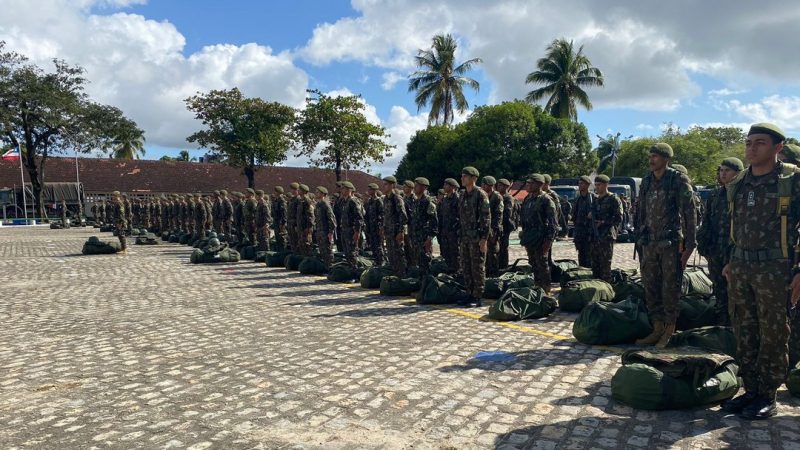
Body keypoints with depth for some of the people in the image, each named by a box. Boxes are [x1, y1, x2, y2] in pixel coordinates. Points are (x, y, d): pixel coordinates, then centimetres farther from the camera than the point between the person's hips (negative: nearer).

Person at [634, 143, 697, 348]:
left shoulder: (679, 181, -6)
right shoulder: (647, 182, 12)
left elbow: (690, 213, -8)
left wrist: (689, 245, -12)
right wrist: (640, 238, 13)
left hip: (671, 243, -6)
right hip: (649, 244, 6)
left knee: (670, 288, 0)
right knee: (651, 287, 9)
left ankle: (669, 330, 11)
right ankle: (657, 329, 19)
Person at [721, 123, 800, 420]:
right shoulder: (738, 184, 11)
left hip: (774, 269, -5)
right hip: (740, 269, 6)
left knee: (773, 335, 3)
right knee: (744, 333, 10)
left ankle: (767, 398, 13)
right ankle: (751, 391, 21)